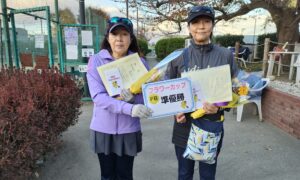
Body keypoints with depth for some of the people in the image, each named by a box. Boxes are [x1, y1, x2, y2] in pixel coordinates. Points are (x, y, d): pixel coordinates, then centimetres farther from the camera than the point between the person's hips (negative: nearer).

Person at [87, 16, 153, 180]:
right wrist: (129, 108, -31)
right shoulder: (96, 61, -7)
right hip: (103, 129, 0)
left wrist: (133, 97, -24)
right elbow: (98, 96, -18)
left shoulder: (140, 62, -3)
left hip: (128, 130, 1)